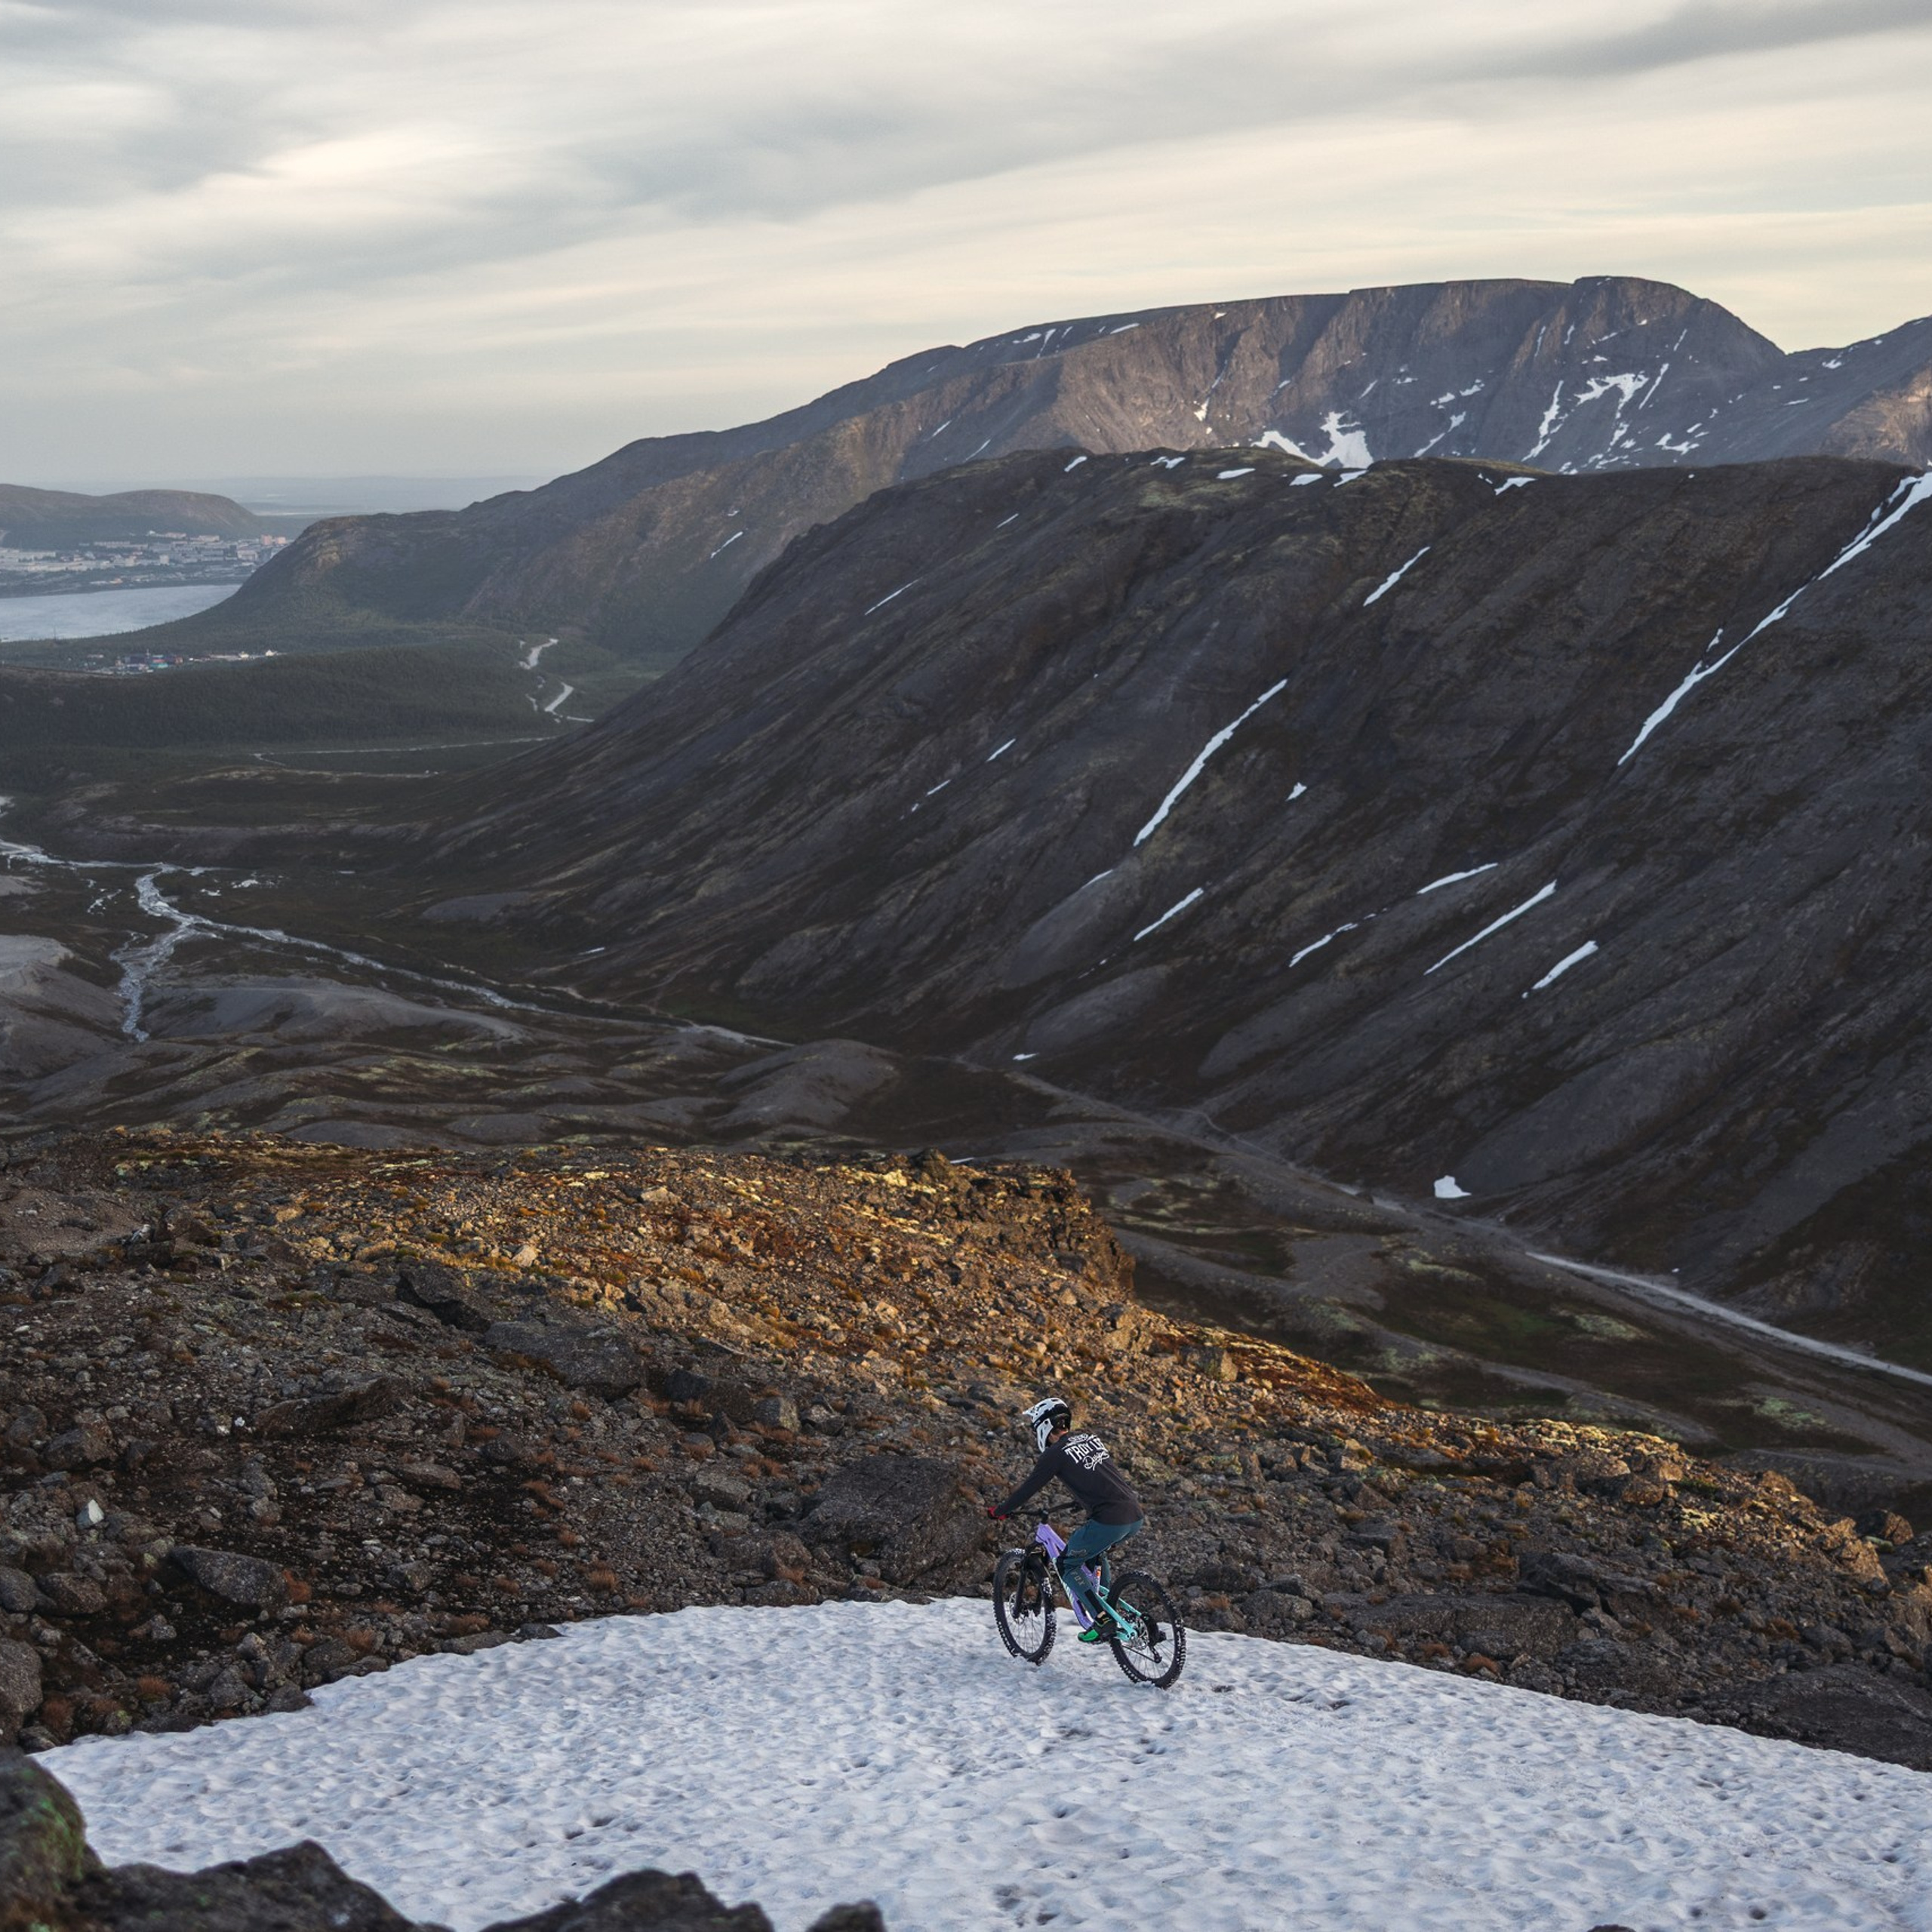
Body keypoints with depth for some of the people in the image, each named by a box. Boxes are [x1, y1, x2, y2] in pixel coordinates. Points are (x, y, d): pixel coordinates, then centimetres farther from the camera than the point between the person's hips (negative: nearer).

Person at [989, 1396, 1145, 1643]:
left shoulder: (1055, 1454, -1)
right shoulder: (1090, 1438, 20)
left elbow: (1028, 1489, 5)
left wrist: (1000, 1511, 20)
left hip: (1109, 1521, -8)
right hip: (1136, 1517, 8)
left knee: (1067, 1565, 11)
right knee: (1093, 1552, 33)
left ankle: (1104, 1621, 1)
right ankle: (1105, 1607, 30)